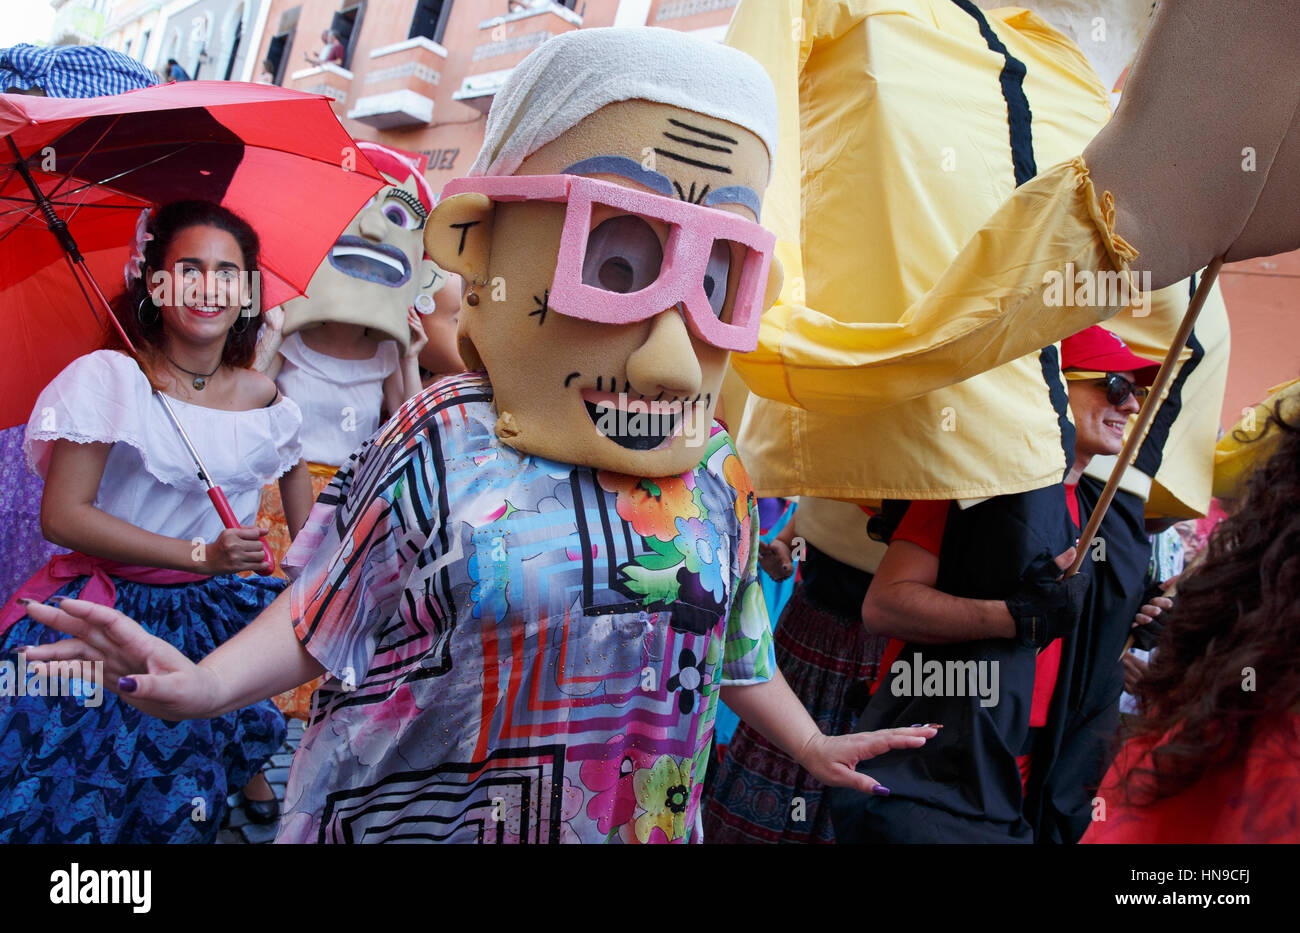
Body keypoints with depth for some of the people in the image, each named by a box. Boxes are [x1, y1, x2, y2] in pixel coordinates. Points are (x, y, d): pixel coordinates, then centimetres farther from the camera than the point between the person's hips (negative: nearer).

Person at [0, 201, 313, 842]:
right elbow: (62, 515, -15)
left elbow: (307, 523, 16)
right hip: (114, 612, -4)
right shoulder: (109, 378, -9)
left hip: (220, 610, 4)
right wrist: (200, 555, -20)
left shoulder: (261, 396, 4)